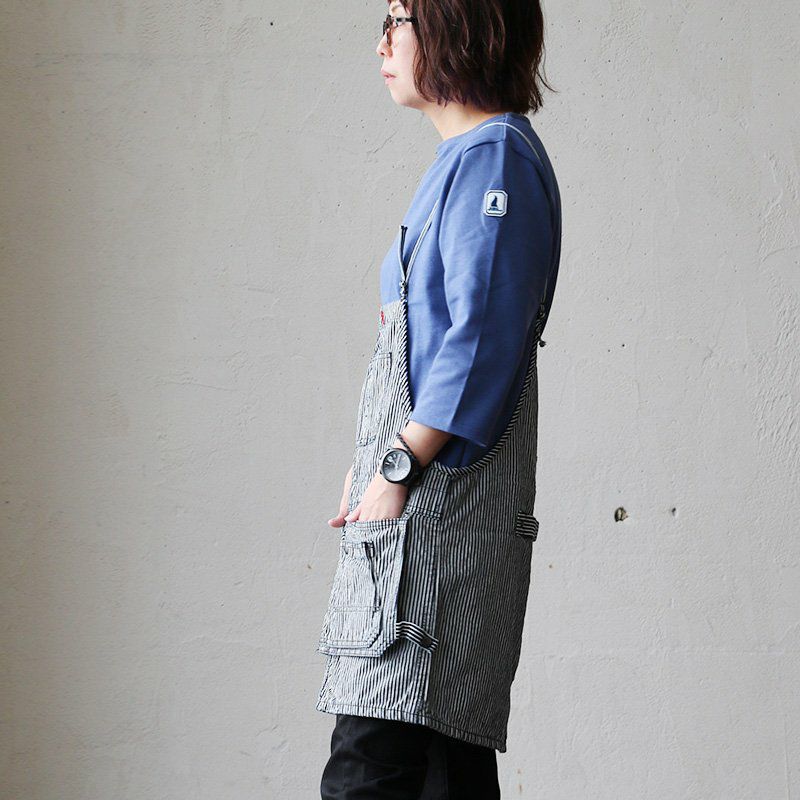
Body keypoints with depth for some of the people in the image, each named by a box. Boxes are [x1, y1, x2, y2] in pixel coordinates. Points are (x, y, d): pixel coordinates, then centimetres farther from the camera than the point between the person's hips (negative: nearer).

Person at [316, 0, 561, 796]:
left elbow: (479, 343, -18)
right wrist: (374, 460, 16)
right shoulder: (467, 158, 21)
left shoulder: (494, 158, -10)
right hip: (424, 501, 10)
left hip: (442, 497, -10)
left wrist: (400, 467, -18)